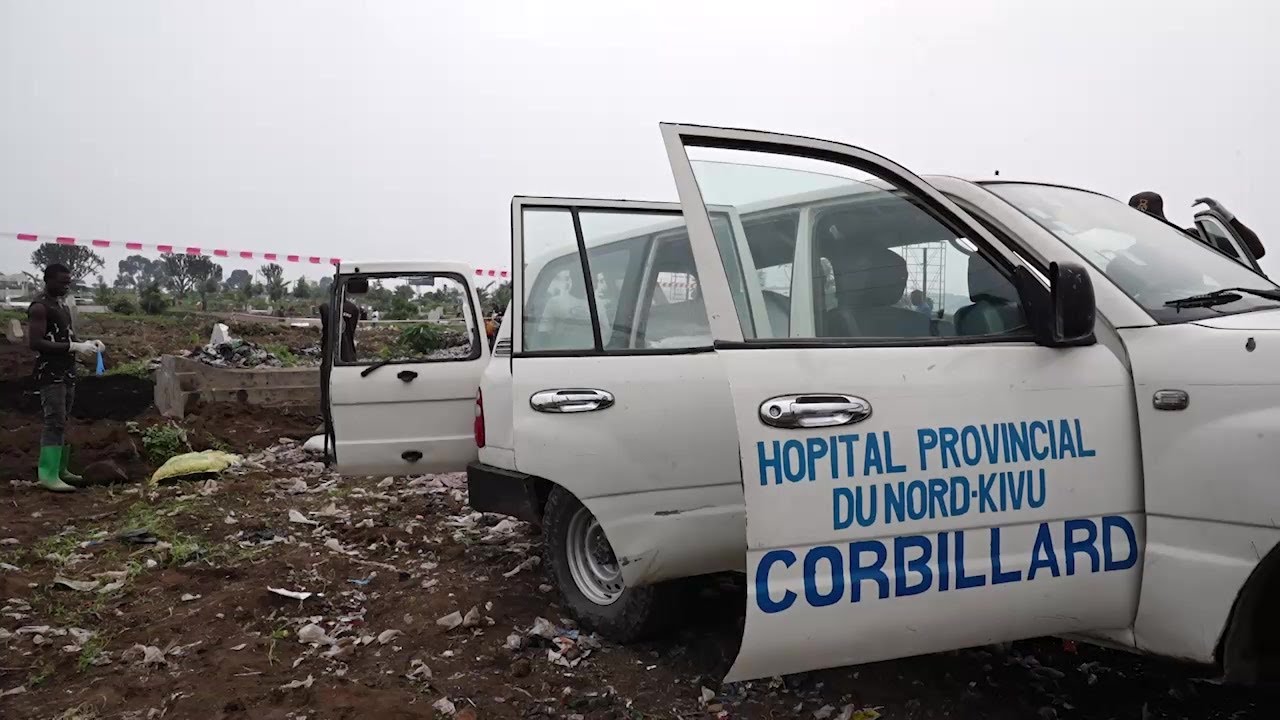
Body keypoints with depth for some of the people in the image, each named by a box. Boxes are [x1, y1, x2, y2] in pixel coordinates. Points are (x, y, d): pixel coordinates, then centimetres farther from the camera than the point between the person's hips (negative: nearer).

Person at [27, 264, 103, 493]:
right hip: (50, 374, -9)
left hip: (67, 372, 9)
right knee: (55, 422, -11)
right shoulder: (39, 307, -13)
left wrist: (87, 344, 3)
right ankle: (48, 475, -9)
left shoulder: (63, 304, 15)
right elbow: (35, 343, -21)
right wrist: (74, 347, -24)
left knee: (60, 422, 12)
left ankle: (60, 469, 19)